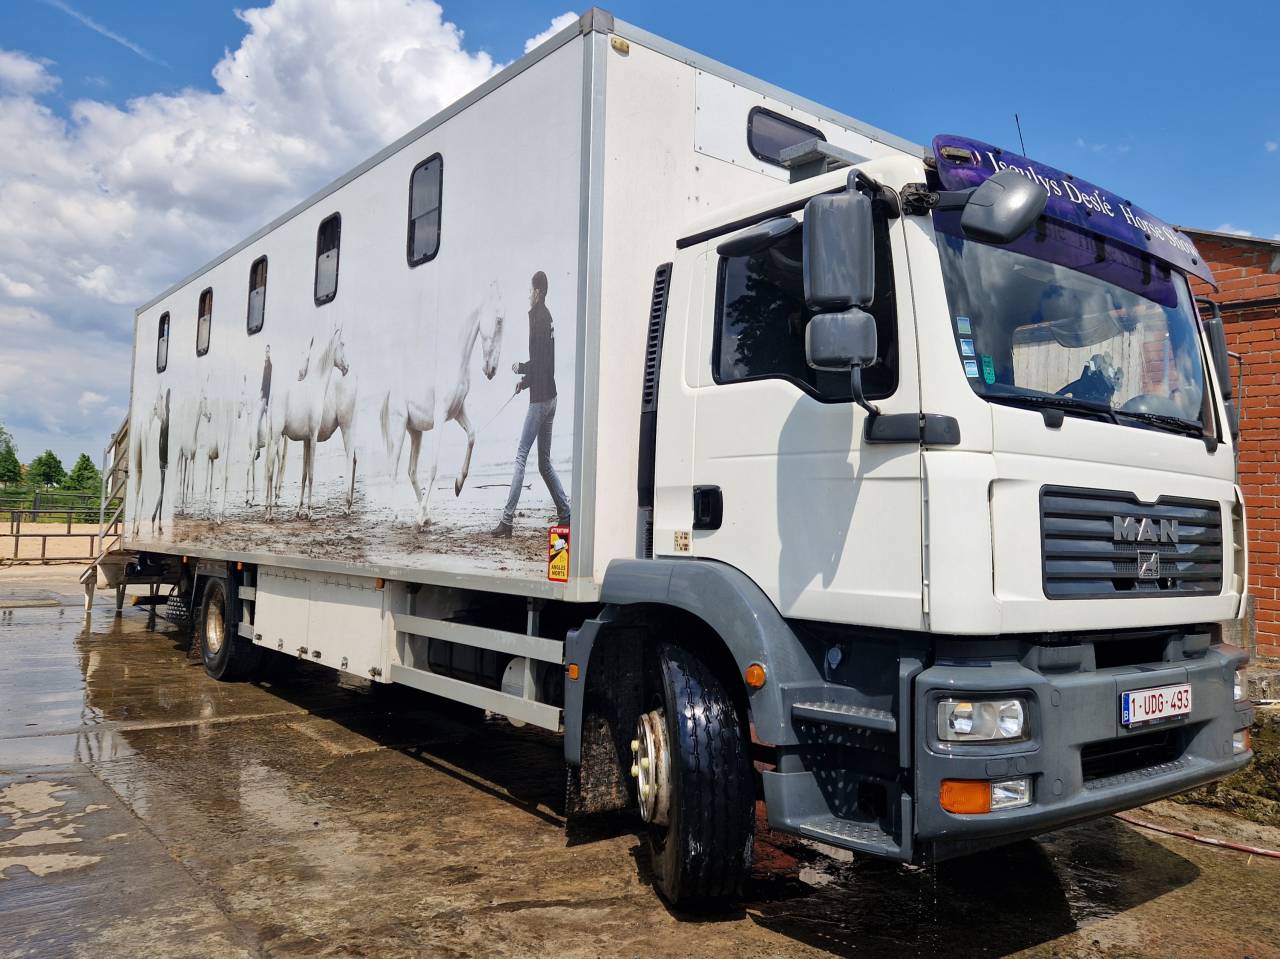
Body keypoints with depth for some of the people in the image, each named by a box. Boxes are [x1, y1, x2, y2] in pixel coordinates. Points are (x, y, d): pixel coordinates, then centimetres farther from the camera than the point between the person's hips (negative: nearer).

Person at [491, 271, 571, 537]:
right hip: (549, 397, 9)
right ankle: (565, 514, 14)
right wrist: (525, 381, 19)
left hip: (540, 399, -9)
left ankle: (507, 520, -9)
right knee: (544, 461, 14)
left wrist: (520, 368, -4)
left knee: (521, 457, -9)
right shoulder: (547, 317, 16)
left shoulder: (538, 318, -12)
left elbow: (538, 362, -20)